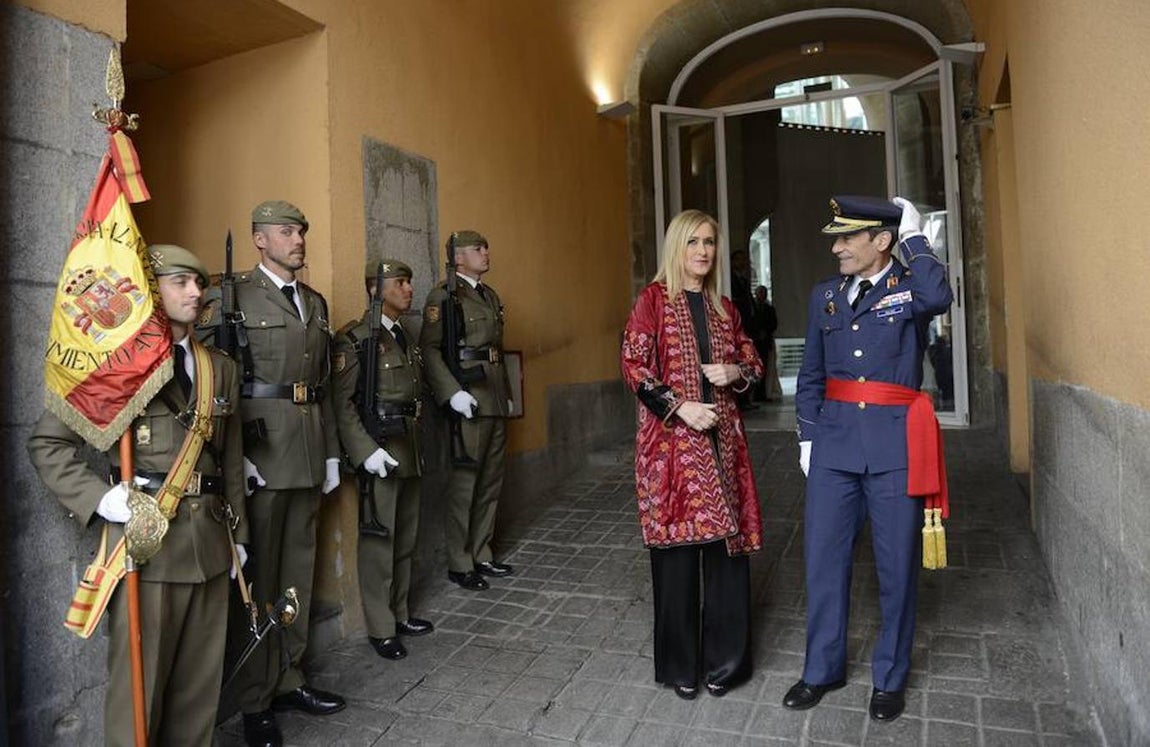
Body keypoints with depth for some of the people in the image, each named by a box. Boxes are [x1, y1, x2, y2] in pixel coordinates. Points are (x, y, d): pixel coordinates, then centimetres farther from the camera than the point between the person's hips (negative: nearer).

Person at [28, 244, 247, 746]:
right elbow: (47, 443, -1)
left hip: (210, 546, 5)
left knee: (201, 685, 14)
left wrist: (238, 534, 14)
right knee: (139, 683, 6)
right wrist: (101, 499, -13)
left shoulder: (221, 369, 12)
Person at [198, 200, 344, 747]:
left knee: (299, 566, 14)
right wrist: (236, 455, -16)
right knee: (258, 574, 3)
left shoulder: (316, 303, 15)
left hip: (309, 452, 6)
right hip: (260, 448, -6)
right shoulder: (233, 297, -4)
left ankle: (289, 679, 29)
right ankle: (256, 699, 18)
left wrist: (331, 452, 13)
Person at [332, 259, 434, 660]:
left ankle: (399, 613, 31)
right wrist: (366, 451, -22)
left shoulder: (407, 334, 12)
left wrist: (415, 443, 15)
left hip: (409, 447, 8)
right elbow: (342, 404, -16)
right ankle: (381, 628, 16)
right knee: (379, 539, 2)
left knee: (406, 537, 16)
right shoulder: (354, 339, -12)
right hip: (377, 450, -8)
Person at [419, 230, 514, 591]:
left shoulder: (490, 295, 19)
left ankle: (482, 555, 25)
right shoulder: (444, 295, -6)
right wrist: (453, 392, -23)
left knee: (491, 481, 12)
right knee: (464, 482, -1)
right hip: (468, 399, -8)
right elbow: (429, 348, -15)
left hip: (495, 399, 8)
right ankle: (459, 564, 12)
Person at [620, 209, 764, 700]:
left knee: (727, 542, 5)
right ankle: (679, 664, 19)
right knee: (676, 545, 1)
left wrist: (736, 373, -2)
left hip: (722, 438, 5)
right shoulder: (653, 299, -1)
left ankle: (723, 659, 23)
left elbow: (752, 361, 21)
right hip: (671, 438, -4)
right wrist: (680, 407, -16)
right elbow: (633, 365, -8)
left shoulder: (724, 308, 14)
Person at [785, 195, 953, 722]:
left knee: (896, 565, 8)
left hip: (894, 445, -3)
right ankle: (822, 669, 26)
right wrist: (808, 435, 7)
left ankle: (890, 678, 28)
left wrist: (914, 236, -14)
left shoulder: (909, 285, -1)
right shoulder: (825, 295, 10)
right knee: (824, 558, 8)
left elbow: (938, 298, -27)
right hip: (834, 442, 3)